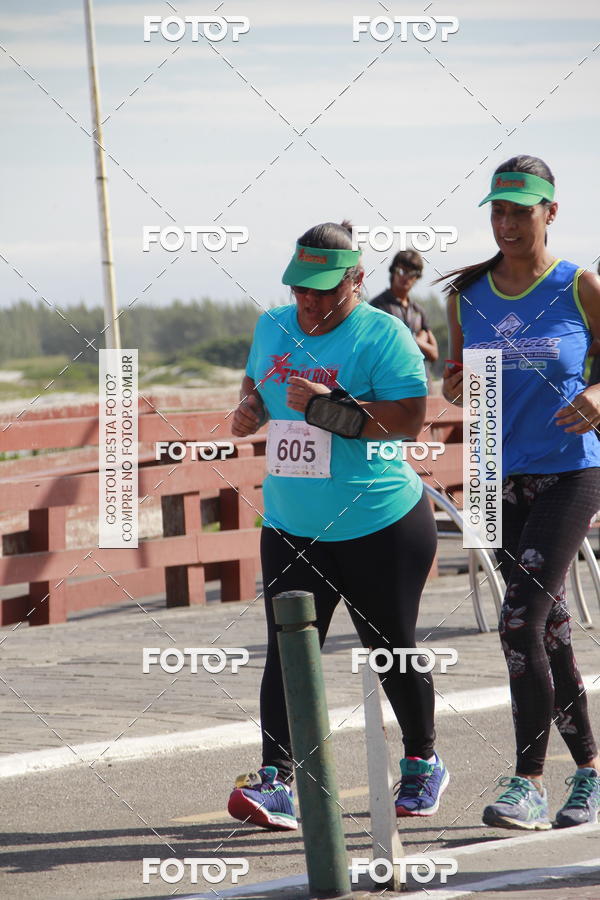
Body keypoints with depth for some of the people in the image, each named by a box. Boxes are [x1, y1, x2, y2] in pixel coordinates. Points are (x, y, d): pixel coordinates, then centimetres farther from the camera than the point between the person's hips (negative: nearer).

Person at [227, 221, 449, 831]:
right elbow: (256, 383, 26)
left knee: (391, 651, 8)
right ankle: (275, 781, -13)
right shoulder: (272, 327, 8)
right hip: (291, 528, 4)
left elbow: (409, 418, -20)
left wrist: (327, 407, -28)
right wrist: (250, 409, 3)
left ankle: (422, 764, 28)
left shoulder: (384, 335, -11)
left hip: (380, 527, -4)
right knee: (287, 652, -7)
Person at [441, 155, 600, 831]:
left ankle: (529, 782, -13)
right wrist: (456, 389, -6)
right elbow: (456, 388, 17)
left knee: (521, 622, -16)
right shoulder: (467, 295, 7)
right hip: (501, 479, 5)